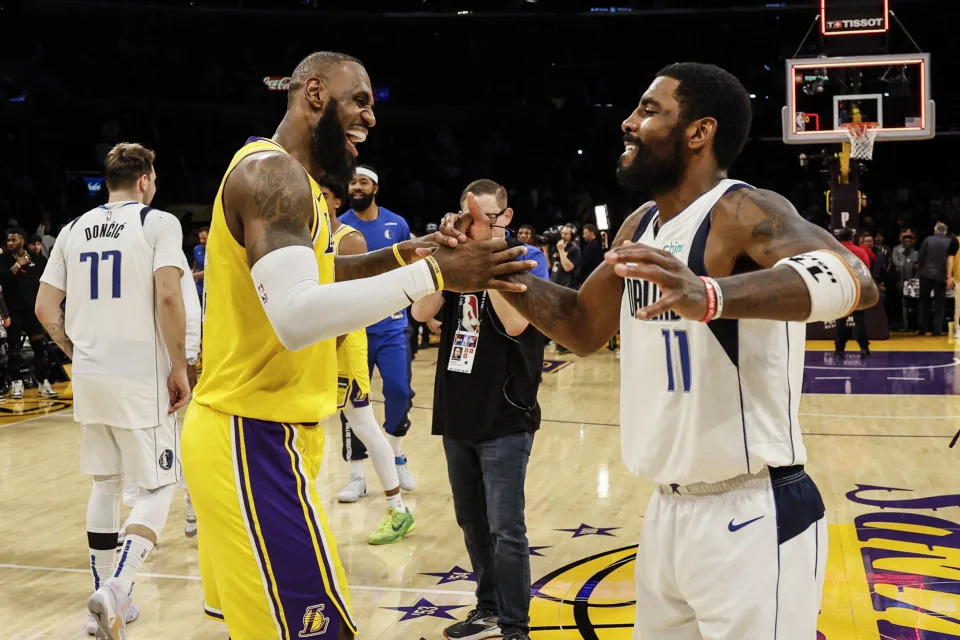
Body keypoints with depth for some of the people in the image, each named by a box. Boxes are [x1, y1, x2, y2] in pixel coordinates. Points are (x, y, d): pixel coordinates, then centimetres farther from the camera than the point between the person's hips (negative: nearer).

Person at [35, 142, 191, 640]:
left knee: (105, 484, 18)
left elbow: (45, 308, 9)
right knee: (157, 486, 4)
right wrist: (179, 367, -9)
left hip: (89, 378, 6)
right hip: (141, 378, -5)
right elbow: (168, 297, -17)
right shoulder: (158, 222, -5)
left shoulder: (74, 229, 11)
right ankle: (115, 589, -16)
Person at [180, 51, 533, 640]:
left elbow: (311, 272, 29)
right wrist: (434, 275, -29)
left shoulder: (282, 175, 15)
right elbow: (296, 315, -31)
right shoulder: (272, 172, -17)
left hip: (242, 433, 11)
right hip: (252, 440, -11)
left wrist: (401, 255, 15)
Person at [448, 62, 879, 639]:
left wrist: (708, 296, -51)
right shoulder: (640, 225, 9)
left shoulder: (742, 210, -17)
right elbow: (583, 328, 19)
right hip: (669, 511, 8)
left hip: (752, 518, -8)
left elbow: (853, 279, -35)